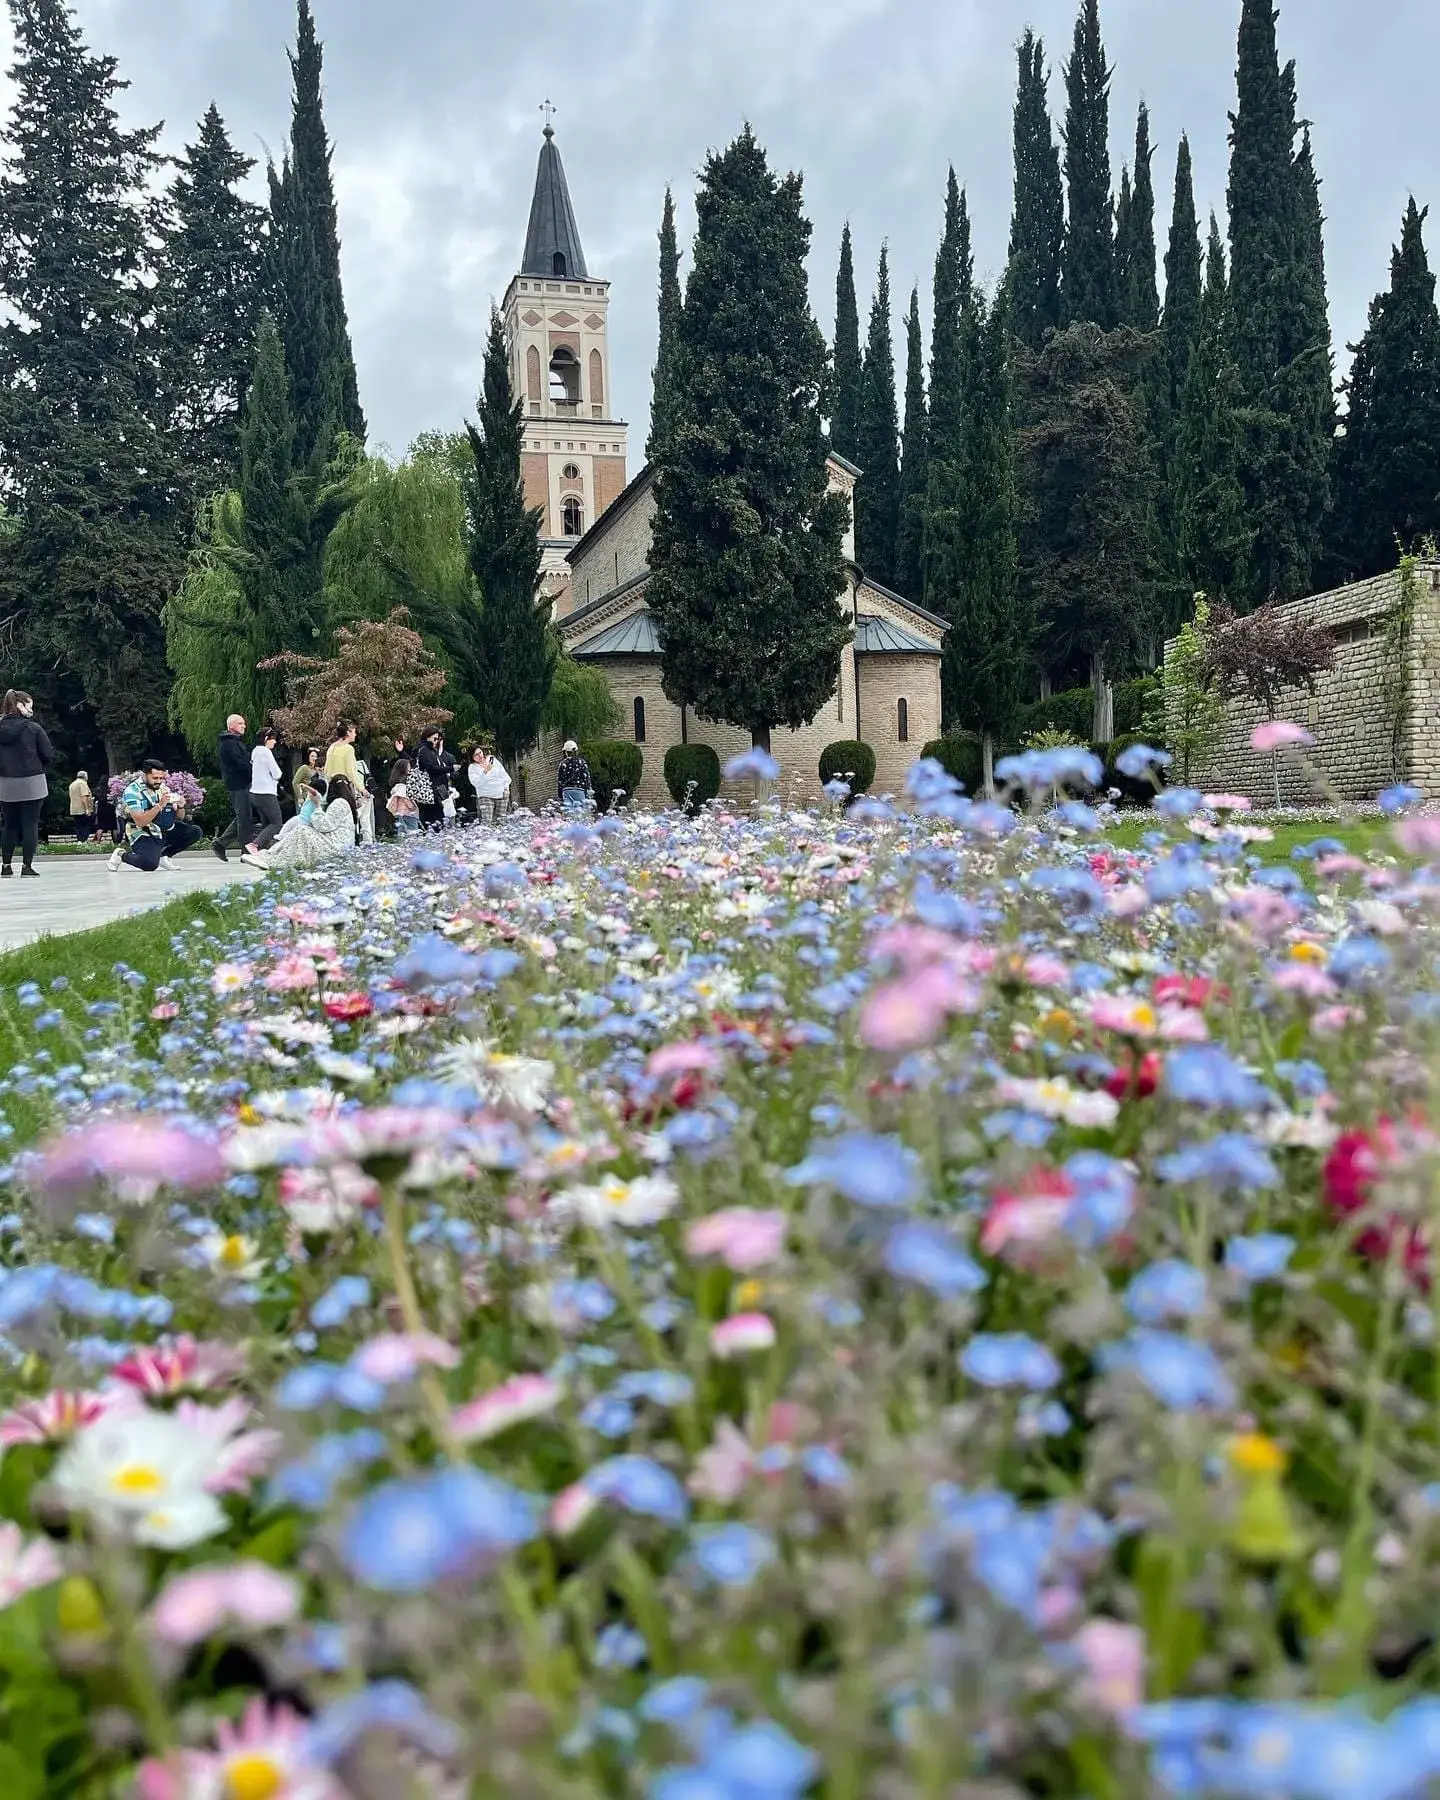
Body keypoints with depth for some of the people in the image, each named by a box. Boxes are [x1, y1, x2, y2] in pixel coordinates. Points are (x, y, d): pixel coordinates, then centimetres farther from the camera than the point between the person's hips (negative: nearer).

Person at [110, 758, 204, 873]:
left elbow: (179, 817, 9)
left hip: (165, 831, 7)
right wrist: (160, 805, -31)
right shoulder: (132, 791, -14)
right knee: (149, 864, -33)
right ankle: (122, 855, -1)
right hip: (143, 835, -7)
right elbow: (140, 822, -25)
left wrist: (180, 807, -14)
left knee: (195, 832, -9)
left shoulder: (163, 789, 6)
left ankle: (163, 855, 5)